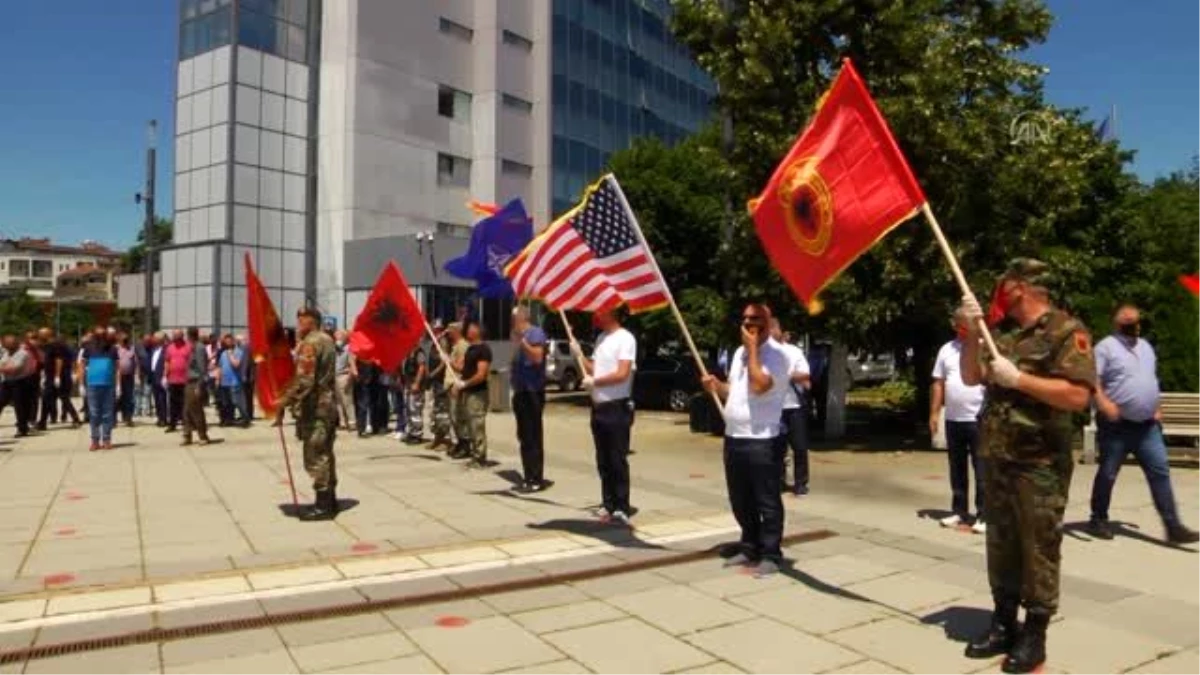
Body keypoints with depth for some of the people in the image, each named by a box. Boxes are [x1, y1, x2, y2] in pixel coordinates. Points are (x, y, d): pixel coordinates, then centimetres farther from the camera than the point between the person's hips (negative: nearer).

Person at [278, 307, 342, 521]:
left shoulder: (309, 344, -15)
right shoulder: (327, 340, 15)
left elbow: (303, 379, -23)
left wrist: (286, 399, -16)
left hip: (314, 407, -10)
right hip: (328, 404, 10)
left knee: (315, 457, -5)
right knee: (325, 453, 14)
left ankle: (323, 505, -3)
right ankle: (329, 500, 20)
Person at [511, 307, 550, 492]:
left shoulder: (535, 332, -9)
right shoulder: (520, 335, 19)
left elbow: (538, 358, -22)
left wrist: (523, 341, -26)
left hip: (532, 392, -10)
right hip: (521, 391, 10)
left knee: (532, 437, -8)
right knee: (524, 437, 11)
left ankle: (537, 479, -4)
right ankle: (530, 478, 17)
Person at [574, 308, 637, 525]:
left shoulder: (625, 338, -11)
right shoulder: (601, 338, 15)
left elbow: (622, 374, -19)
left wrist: (594, 381, -12)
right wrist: (579, 354, 1)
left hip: (617, 408, -8)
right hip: (598, 407, 8)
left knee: (618, 460, -3)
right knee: (603, 460, 12)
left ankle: (622, 508, 3)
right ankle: (608, 504, 20)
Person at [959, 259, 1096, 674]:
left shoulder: (1067, 331, -10)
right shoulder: (1007, 339, 14)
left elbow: (1078, 395, -20)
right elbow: (971, 378, 11)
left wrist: (1018, 378, -18)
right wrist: (972, 332, 0)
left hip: (1039, 465, -8)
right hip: (997, 460, 8)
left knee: (1038, 550, 2)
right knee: (1001, 547, 14)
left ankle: (1034, 635, 13)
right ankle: (1003, 624, 25)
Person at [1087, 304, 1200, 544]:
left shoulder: (1145, 346, 17)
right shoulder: (1106, 346, -7)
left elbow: (1151, 381, 26)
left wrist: (1157, 408, 17)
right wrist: (1104, 403, -29)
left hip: (1147, 425, 6)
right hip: (1117, 425, -6)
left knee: (1160, 472, 0)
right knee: (1108, 474, 3)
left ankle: (1173, 527, 2)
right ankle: (1099, 520, 17)